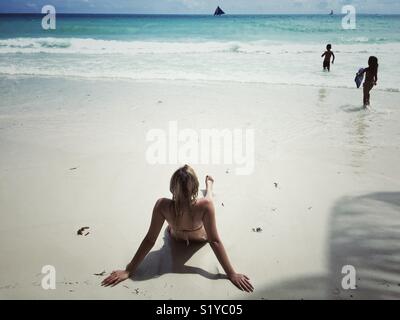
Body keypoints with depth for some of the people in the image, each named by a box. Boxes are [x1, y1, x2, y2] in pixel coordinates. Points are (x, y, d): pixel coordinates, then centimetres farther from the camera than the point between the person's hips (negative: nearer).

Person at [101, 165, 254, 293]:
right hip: (200, 238, 0)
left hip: (176, 237, 0)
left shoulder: (162, 205, -42)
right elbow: (214, 241, -40)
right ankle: (209, 183, 66)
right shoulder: (205, 205, -46)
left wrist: (129, 270, -27)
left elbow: (149, 240, -35)